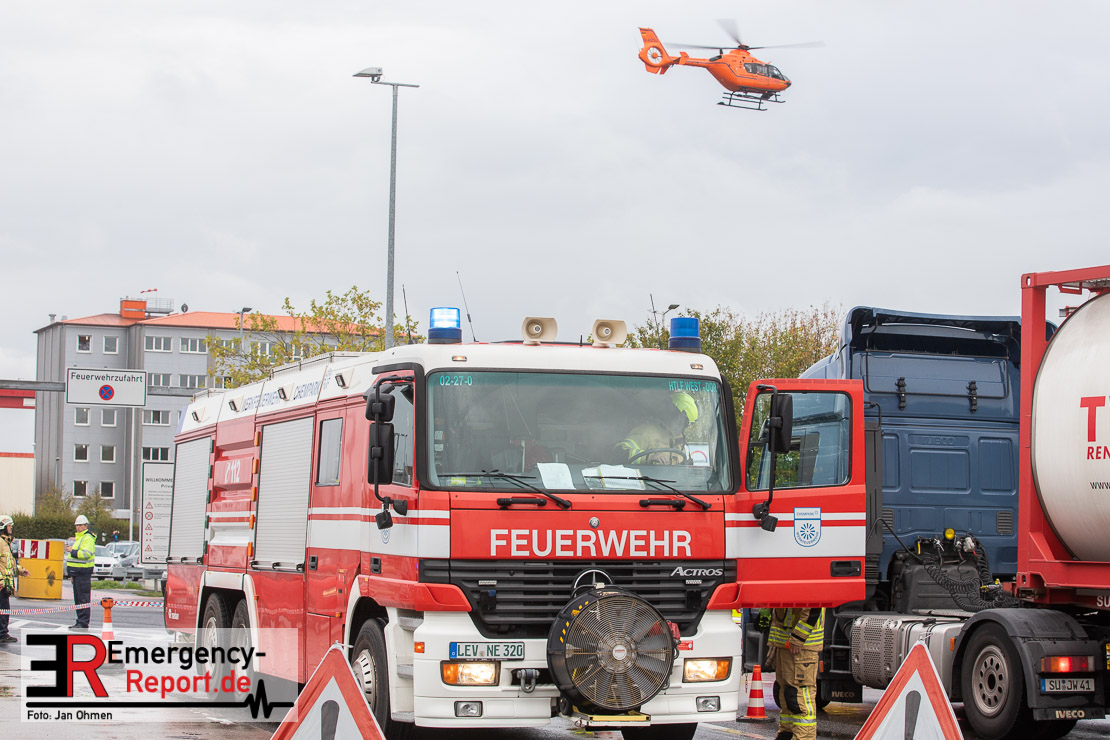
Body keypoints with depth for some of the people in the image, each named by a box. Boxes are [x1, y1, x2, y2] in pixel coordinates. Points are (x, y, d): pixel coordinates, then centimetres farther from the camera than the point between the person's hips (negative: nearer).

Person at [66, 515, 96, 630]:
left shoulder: (88, 538, -10)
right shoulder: (78, 537, 22)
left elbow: (86, 553, -24)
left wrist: (73, 551, -19)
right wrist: (72, 573, 27)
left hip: (84, 572, -10)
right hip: (77, 572, 10)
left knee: (83, 599, -10)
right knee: (78, 599, 13)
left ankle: (83, 623, -10)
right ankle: (80, 622, 18)